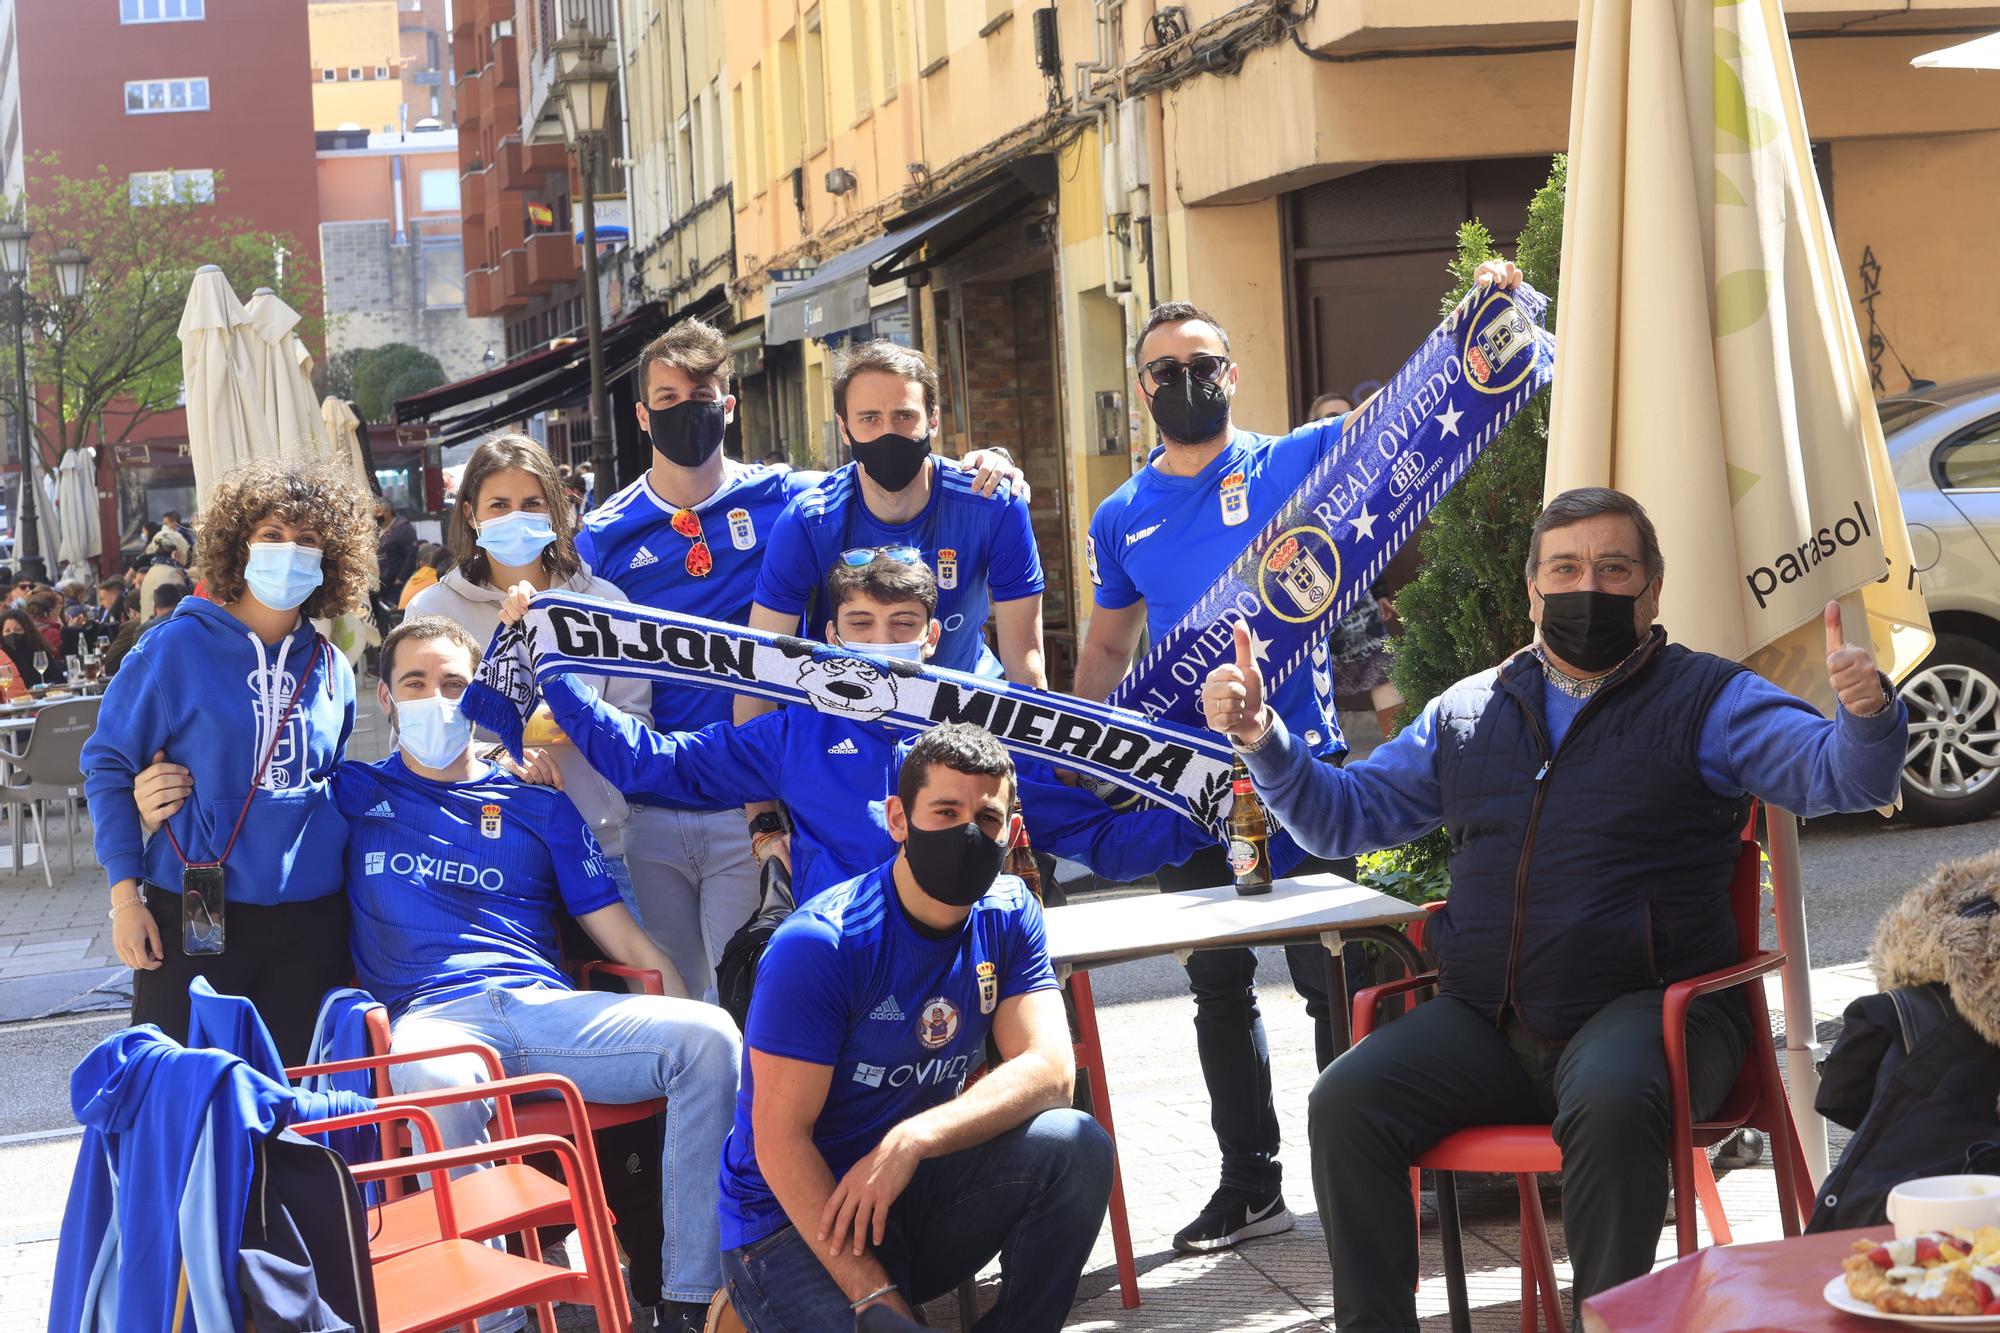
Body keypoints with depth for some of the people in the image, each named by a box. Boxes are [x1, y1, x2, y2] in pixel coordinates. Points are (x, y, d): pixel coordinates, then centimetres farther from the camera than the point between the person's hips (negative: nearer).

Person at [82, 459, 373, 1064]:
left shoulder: (332, 669, 7)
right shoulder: (176, 649, -5)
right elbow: (109, 765, -2)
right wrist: (125, 895, -8)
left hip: (312, 917, 4)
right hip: (194, 914, -4)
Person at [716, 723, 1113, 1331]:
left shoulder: (1008, 916, 0)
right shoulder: (819, 944, -18)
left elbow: (1050, 1070, -12)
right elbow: (779, 1141, -18)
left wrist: (914, 1139, -28)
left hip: (916, 1190, 6)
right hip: (793, 1213, -6)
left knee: (1074, 1148, -19)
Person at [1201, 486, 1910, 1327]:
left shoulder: (1707, 700, 6)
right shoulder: (1467, 712, 19)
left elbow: (1839, 777, -8)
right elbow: (1342, 815, 23)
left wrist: (1865, 714, -31)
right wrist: (1259, 736, 6)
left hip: (1642, 1005, -4)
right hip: (1485, 1021, 4)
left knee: (1610, 1105, -37)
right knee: (1346, 1103, -19)